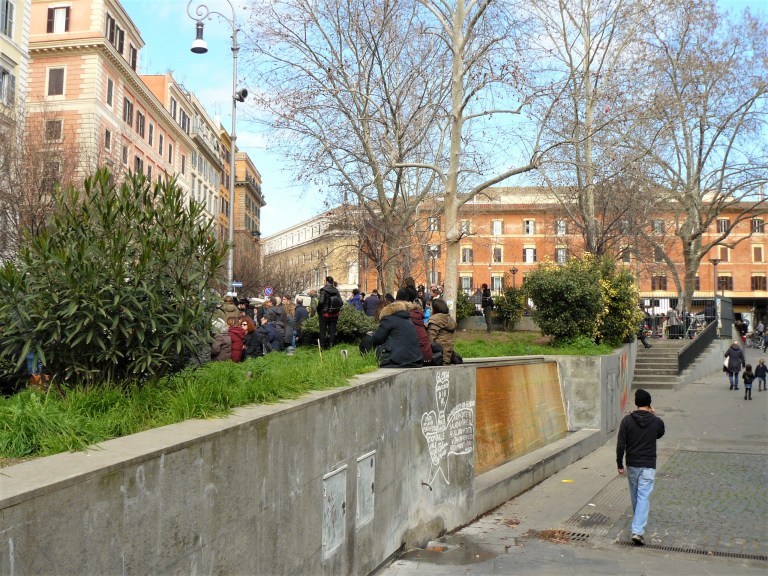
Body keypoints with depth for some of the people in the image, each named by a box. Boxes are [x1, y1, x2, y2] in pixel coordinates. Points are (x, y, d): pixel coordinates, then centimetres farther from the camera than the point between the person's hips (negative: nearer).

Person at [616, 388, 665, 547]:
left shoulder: (627, 420, -8)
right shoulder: (656, 421, -8)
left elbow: (620, 444, -9)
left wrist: (619, 464, 1)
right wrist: (653, 415, 13)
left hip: (632, 465, 2)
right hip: (648, 465, -2)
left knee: (635, 495, 20)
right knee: (643, 497, -3)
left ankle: (638, 523, 41)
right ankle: (637, 531, -14)